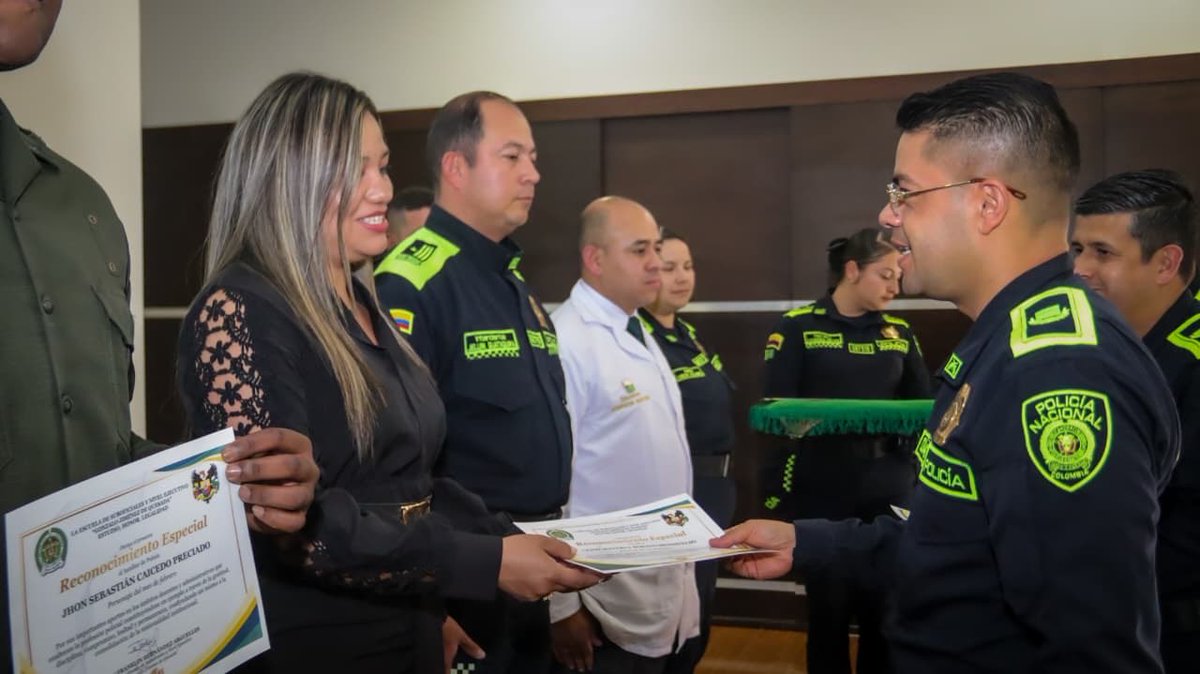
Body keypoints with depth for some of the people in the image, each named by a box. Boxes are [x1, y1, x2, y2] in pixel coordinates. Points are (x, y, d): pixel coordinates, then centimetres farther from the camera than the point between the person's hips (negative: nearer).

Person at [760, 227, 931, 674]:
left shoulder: (898, 332, 12)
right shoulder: (798, 327, -2)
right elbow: (774, 409, -7)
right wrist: (815, 417, -21)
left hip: (888, 488, 4)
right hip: (821, 491, -3)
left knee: (886, 610, 6)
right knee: (828, 611, 5)